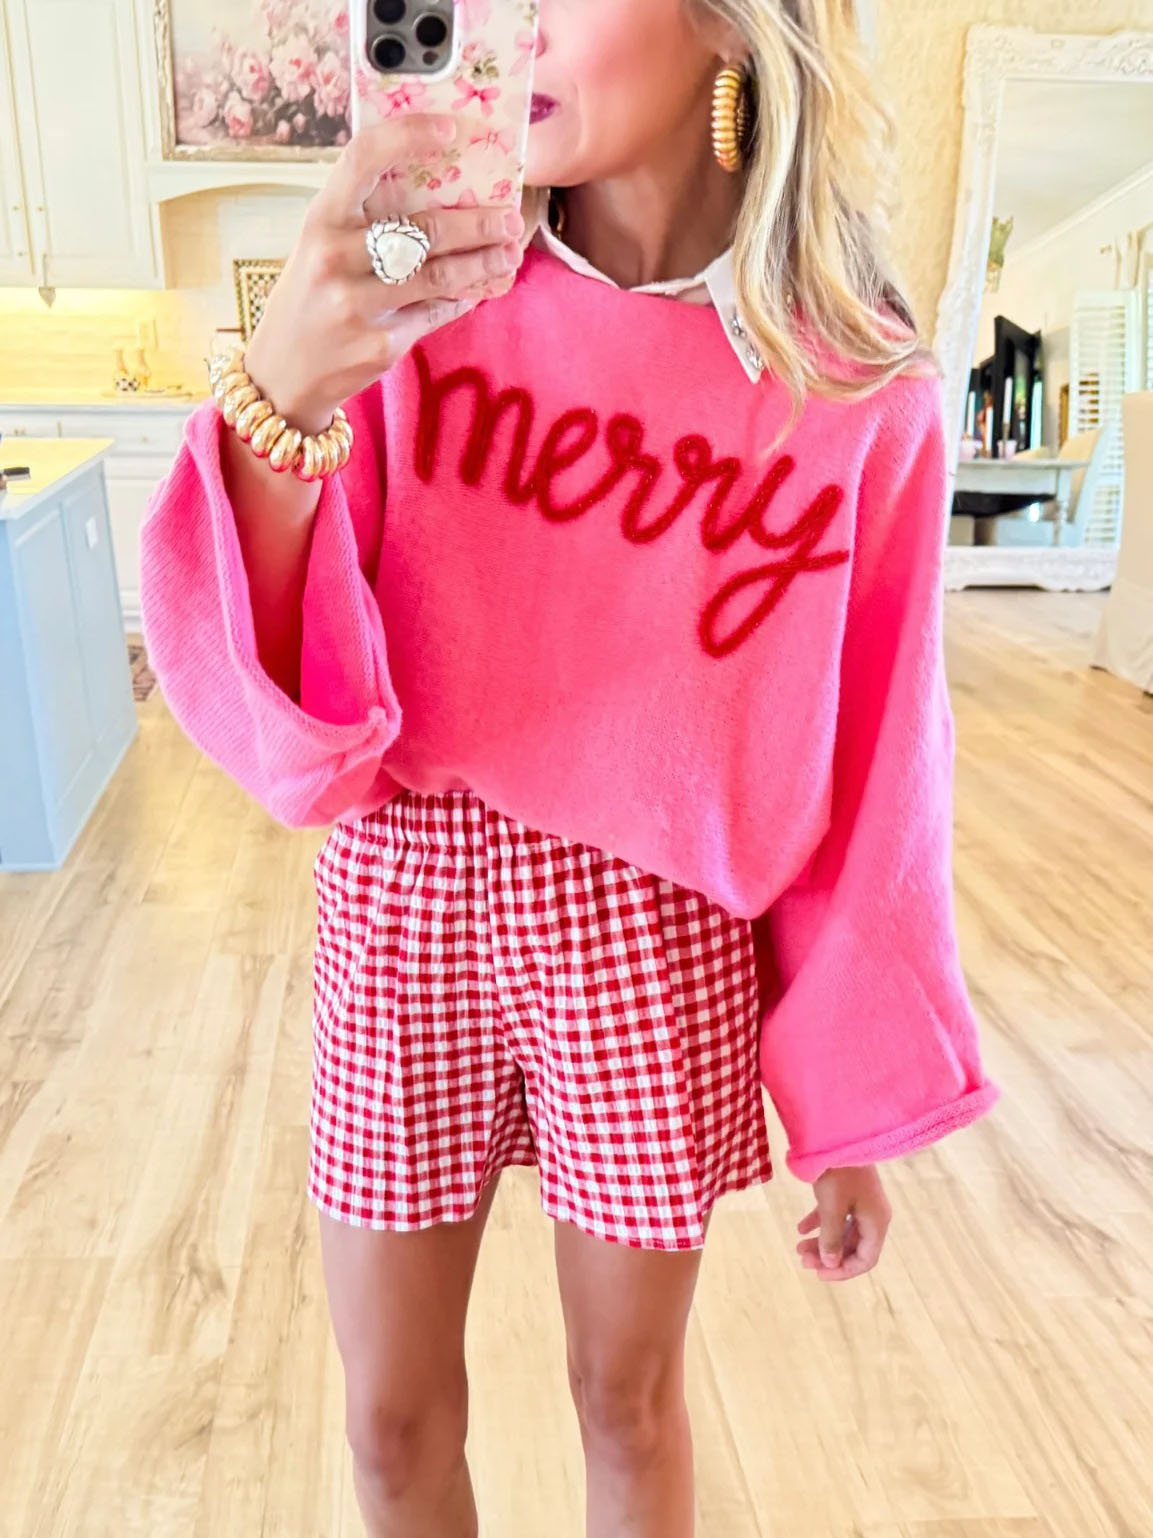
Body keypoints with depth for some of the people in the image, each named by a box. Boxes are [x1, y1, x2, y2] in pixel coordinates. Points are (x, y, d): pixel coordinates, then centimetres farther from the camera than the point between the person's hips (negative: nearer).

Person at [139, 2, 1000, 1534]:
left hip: (654, 941, -1)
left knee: (630, 1398, 19)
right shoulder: (421, 297, -7)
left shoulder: (860, 390, -8)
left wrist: (855, 1114, 3)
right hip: (403, 906, 2)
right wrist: (283, 391, -31)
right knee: (395, 1415, 19)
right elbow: (279, 713, -13)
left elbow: (869, 779, -2)